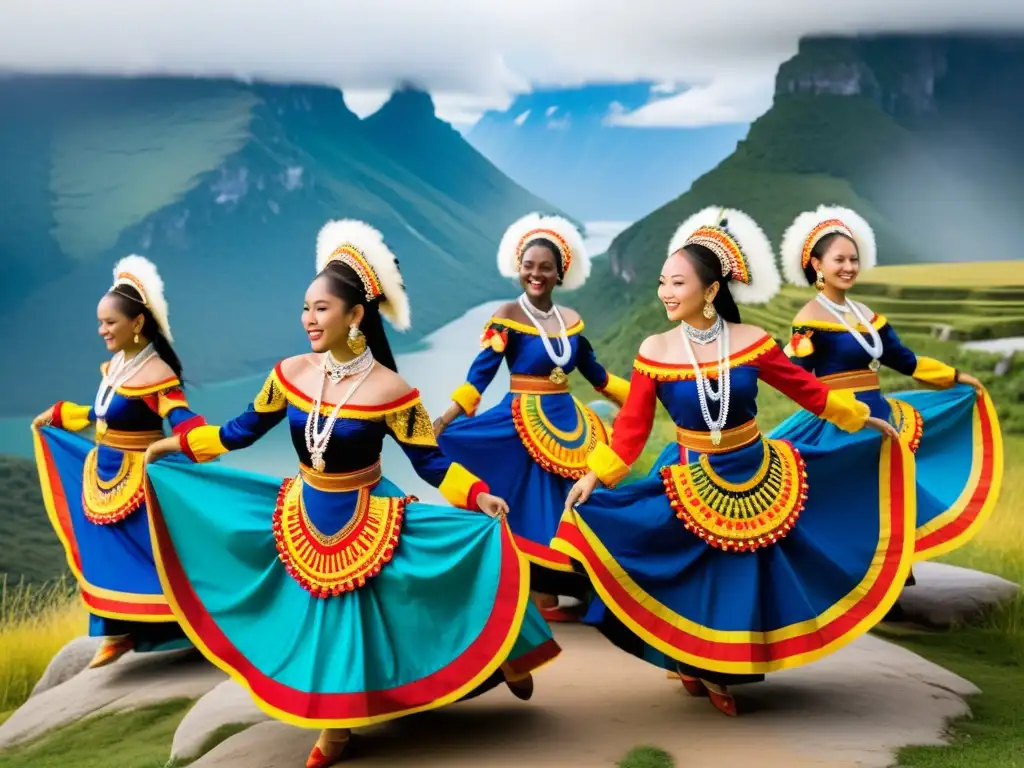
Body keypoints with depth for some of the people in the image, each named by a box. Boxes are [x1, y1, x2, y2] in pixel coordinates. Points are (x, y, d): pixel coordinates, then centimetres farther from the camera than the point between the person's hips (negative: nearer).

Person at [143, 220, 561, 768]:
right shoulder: (290, 373, -7)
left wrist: (479, 497, -28)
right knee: (316, 614, 12)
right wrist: (173, 445, 10)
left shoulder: (390, 390, -19)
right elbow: (243, 430, 7)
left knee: (355, 614, 1)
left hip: (365, 521, -4)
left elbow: (430, 462, -14)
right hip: (305, 515, 4)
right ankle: (334, 723, 30)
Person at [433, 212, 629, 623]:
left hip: (568, 422, 6)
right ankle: (542, 598, 2)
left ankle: (551, 594, 17)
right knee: (534, 508, -4)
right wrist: (447, 417, -26)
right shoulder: (507, 316, -9)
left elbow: (595, 373, 17)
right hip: (525, 423, -6)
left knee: (568, 507, 7)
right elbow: (481, 372, -14)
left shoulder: (570, 320, 7)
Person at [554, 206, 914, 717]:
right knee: (702, 579, 7)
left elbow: (808, 391, 1)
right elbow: (632, 426, -11)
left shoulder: (752, 343, -12)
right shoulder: (654, 352, -13)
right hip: (698, 483, -2)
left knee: (754, 577, 12)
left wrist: (861, 420, 8)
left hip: (758, 474, 2)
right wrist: (594, 476, -19)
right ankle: (700, 667, 32)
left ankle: (719, 671, 34)